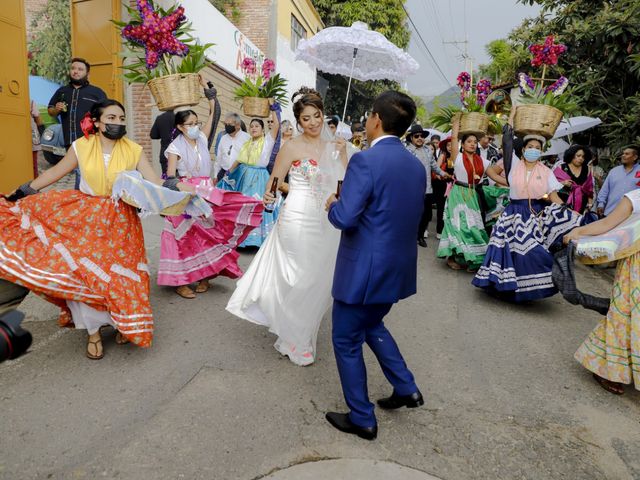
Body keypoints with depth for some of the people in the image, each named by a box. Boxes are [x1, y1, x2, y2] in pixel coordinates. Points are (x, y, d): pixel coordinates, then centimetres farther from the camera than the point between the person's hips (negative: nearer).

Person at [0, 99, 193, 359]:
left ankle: (124, 323, 25)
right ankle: (93, 330, 18)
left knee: (119, 273, 4)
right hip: (85, 217, 1)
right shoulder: (81, 146, -4)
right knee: (85, 272, 1)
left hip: (120, 220, 0)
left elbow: (155, 182, -12)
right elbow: (55, 172, 7)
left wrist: (182, 187, -29)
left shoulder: (134, 150, -6)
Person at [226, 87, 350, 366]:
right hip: (298, 221, -6)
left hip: (327, 223, 6)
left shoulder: (332, 146, 9)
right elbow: (274, 181, -2)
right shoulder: (292, 147, -5)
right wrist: (269, 197, -22)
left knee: (321, 282, 14)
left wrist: (343, 153, -7)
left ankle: (302, 334, 38)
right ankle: (296, 343, 24)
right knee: (301, 281, 2)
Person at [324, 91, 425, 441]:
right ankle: (406, 388, 34)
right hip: (398, 268, 8)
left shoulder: (365, 161, -18)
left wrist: (332, 204, 0)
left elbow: (345, 218, -22)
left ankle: (362, 419, 25)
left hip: (364, 270, -8)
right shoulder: (417, 166, 6)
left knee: (347, 340, 11)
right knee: (372, 326, 30)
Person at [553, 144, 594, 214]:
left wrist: (590, 203, 9)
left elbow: (589, 188, 15)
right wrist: (562, 183, -16)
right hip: (563, 204, -3)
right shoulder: (561, 168, 1)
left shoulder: (586, 170, 11)